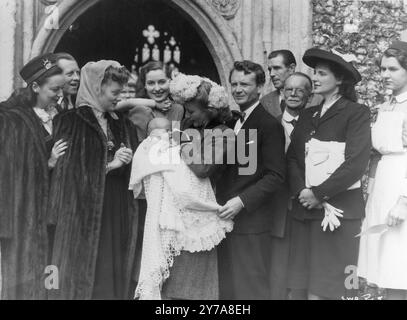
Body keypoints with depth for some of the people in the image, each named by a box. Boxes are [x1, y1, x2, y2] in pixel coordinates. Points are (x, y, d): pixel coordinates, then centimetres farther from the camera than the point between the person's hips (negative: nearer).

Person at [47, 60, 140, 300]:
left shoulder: (123, 125, 14)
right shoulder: (70, 122, -2)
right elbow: (68, 169, -8)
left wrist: (126, 161, -8)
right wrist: (109, 165, -11)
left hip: (118, 215, 5)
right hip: (83, 215, -5)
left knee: (115, 279, 5)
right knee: (84, 277, -1)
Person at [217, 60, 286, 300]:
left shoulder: (269, 124, -10)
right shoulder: (231, 120, 15)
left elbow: (276, 177, -14)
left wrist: (242, 201, -21)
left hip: (251, 221, -7)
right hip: (226, 217, 8)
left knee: (250, 289, 0)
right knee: (227, 288, 12)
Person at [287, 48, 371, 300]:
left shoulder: (356, 113, -2)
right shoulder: (307, 116, 16)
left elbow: (356, 163, -11)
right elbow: (292, 157, 9)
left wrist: (319, 193, -12)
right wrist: (301, 191, -9)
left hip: (339, 208, -5)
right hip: (305, 208, 5)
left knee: (332, 287, -3)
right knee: (308, 286, 4)